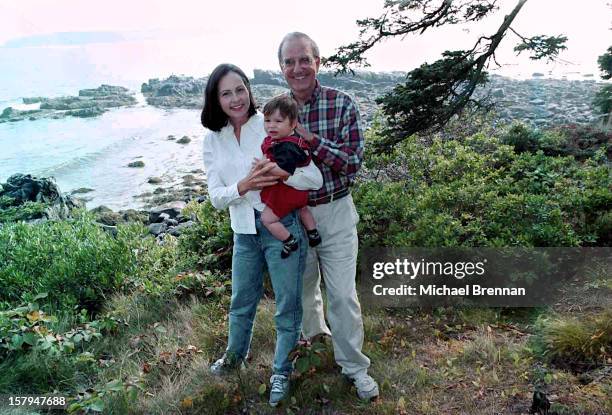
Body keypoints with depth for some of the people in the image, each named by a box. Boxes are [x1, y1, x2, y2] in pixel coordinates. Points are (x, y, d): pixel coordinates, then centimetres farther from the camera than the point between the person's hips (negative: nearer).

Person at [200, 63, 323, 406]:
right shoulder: (213, 140, 2)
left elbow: (315, 179, -15)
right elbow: (216, 196, -3)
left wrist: (279, 172, -33)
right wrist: (243, 186, -23)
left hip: (283, 227, -4)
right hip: (244, 232, 4)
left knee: (288, 305, 10)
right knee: (242, 301, 22)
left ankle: (282, 371, 34)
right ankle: (235, 356, 50)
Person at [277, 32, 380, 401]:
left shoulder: (343, 104, -12)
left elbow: (353, 162, -17)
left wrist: (310, 138, -26)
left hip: (334, 212, -3)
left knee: (343, 294, 1)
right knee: (303, 283, 22)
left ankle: (355, 366, 19)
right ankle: (313, 329, 50)